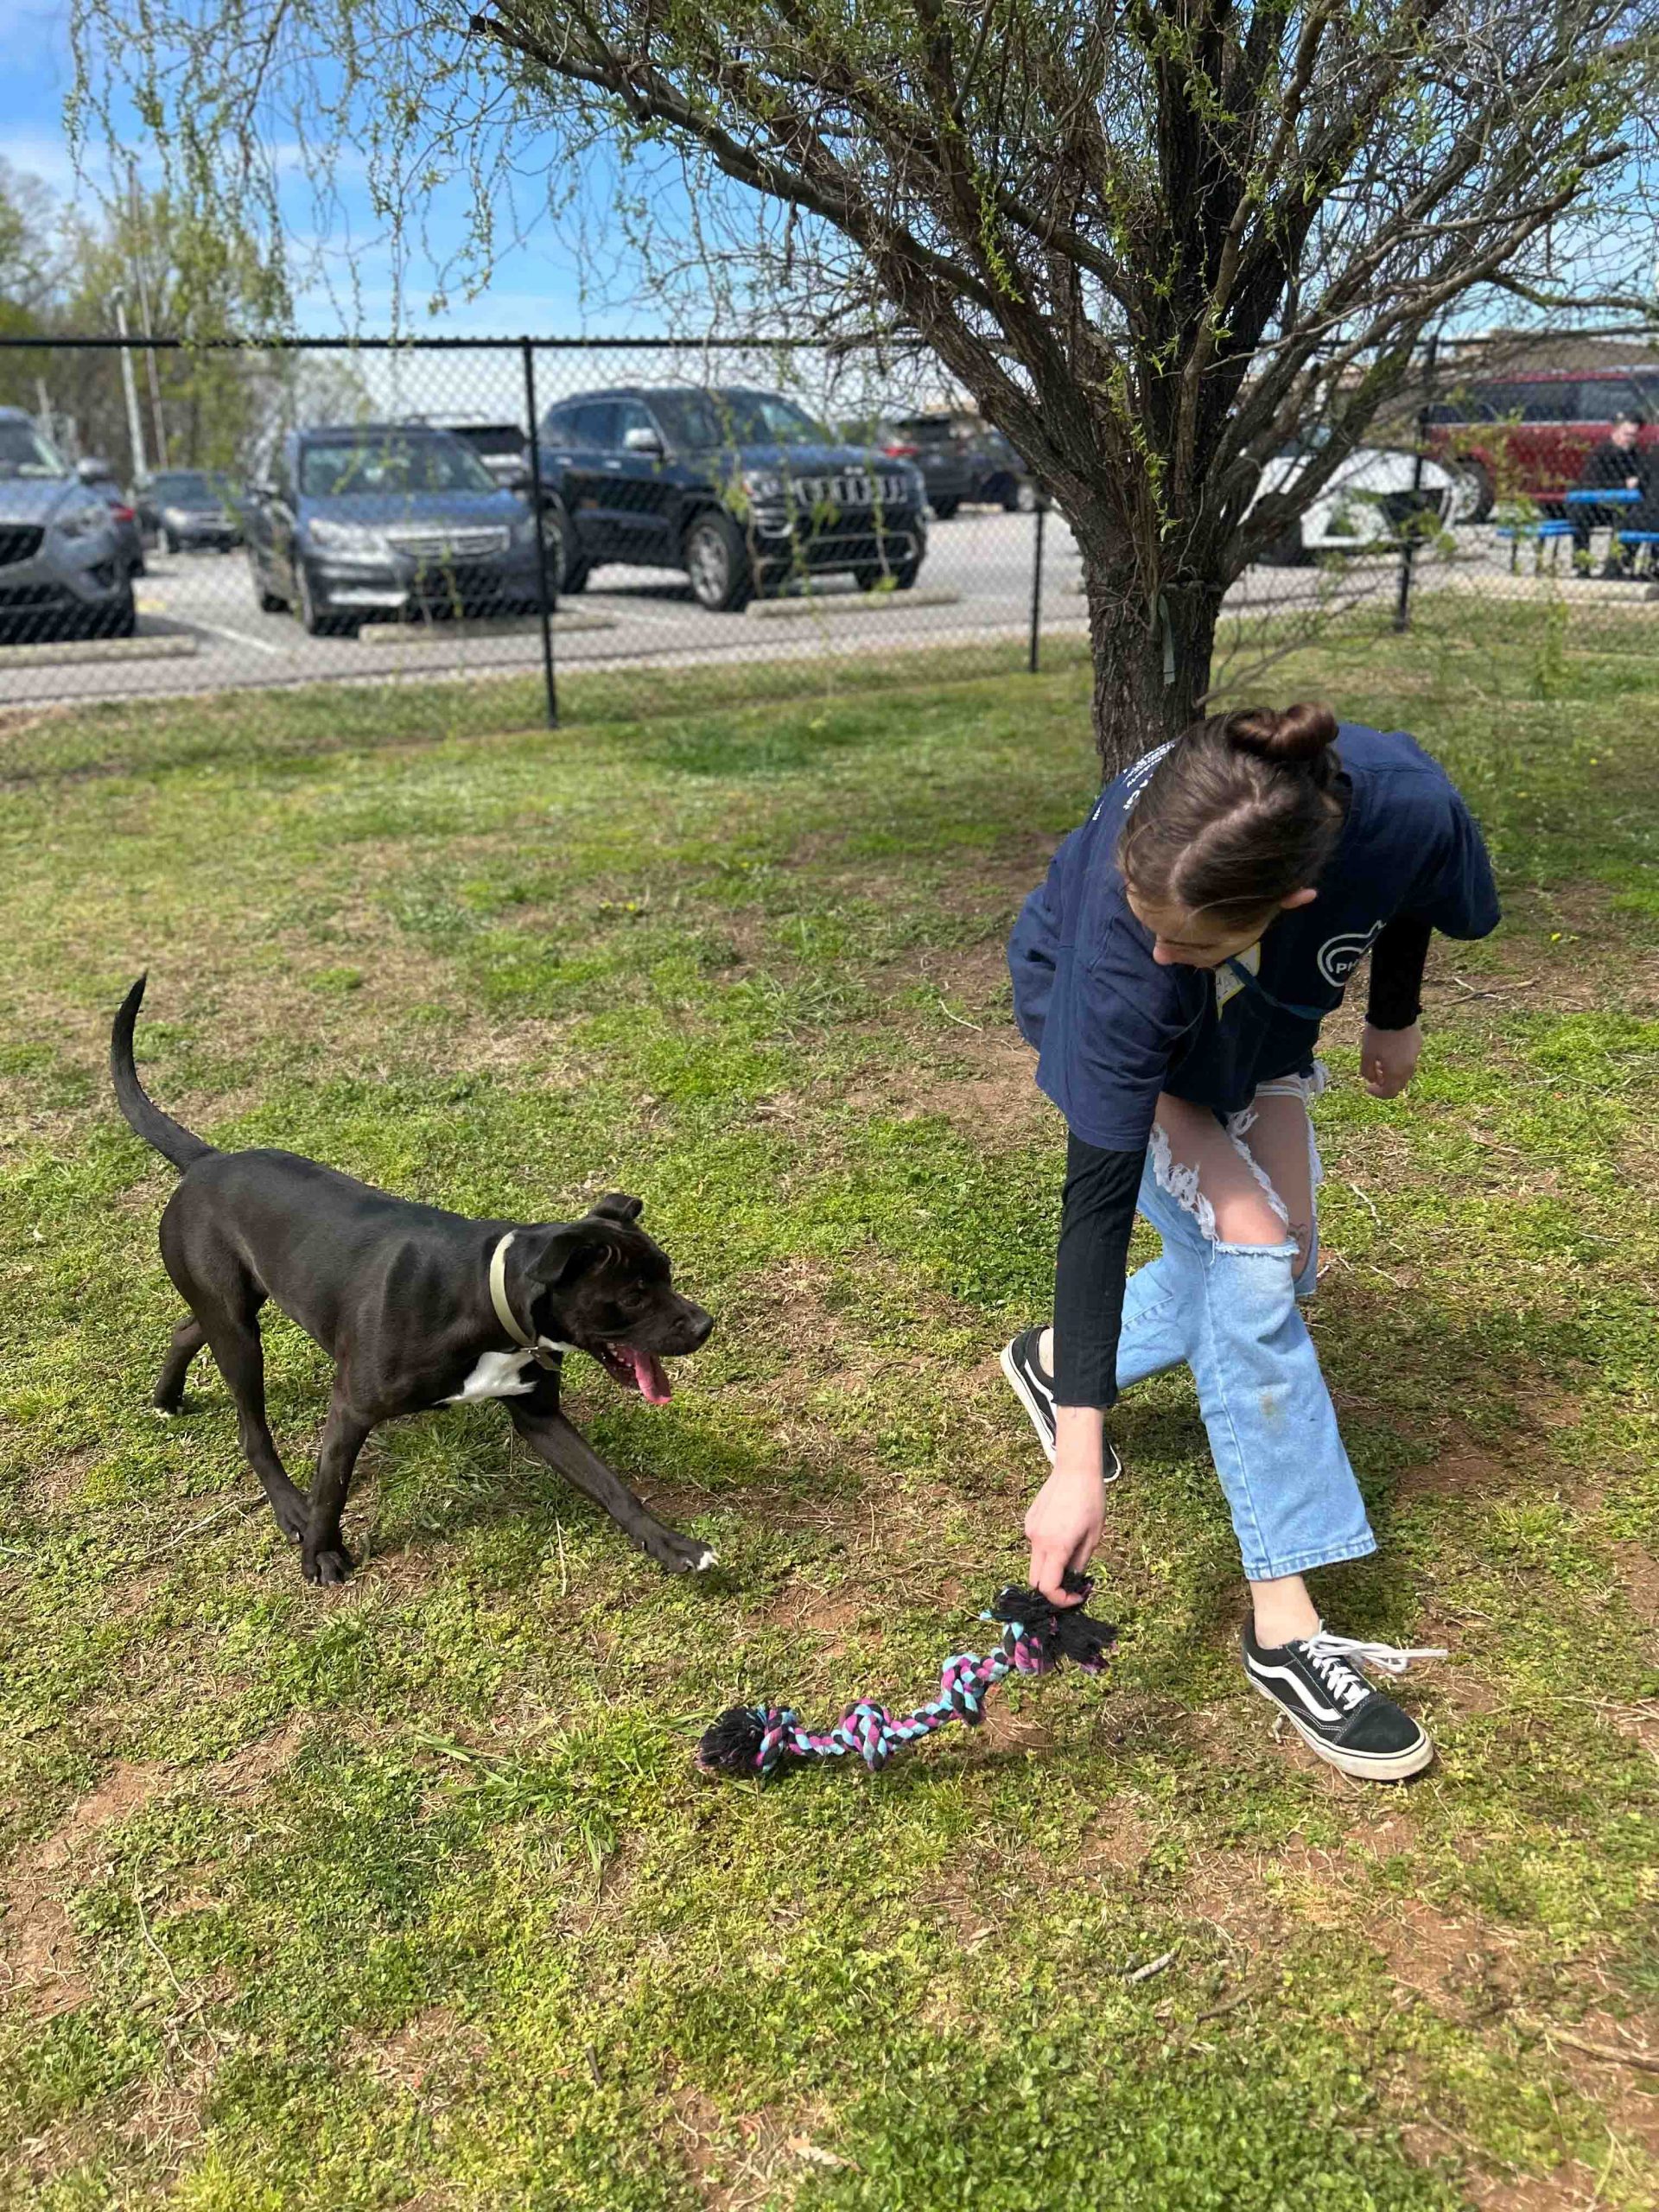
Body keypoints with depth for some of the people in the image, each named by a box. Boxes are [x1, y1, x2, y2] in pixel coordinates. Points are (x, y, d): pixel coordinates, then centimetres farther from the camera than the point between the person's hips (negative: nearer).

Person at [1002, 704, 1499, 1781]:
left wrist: (1395, 1016, 7)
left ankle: (1057, 1358, 28)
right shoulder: (1118, 951, -44)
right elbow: (1100, 1192, -39)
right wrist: (1078, 1462, -39)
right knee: (1245, 1243, -21)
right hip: (1095, 1021, -4)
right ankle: (1284, 1623, -12)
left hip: (1262, 1019, 5)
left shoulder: (1405, 805, -39)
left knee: (1280, 1265, 3)